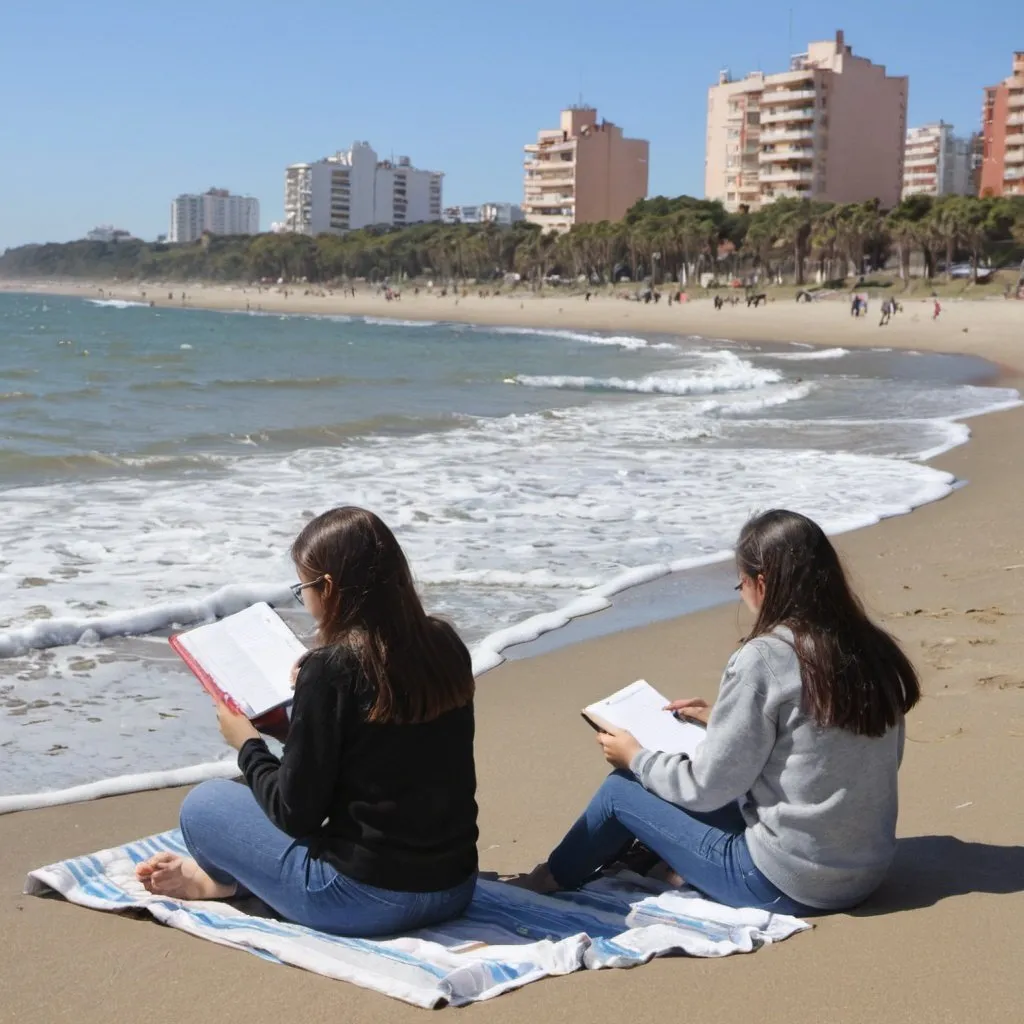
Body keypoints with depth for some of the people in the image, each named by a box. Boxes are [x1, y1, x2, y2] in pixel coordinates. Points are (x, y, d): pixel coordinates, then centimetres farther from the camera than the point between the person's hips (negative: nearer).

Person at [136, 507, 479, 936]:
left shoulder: (330, 668, -19)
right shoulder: (446, 645, -1)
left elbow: (295, 813, -13)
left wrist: (247, 744, 4)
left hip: (367, 900, -7)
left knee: (202, 804, 11)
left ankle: (222, 879, 37)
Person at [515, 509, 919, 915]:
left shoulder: (762, 660, -19)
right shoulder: (874, 650, -1)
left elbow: (707, 787, -12)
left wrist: (635, 757, 6)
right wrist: (722, 719, 18)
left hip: (785, 885, -7)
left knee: (621, 788, 13)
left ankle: (551, 879, 34)